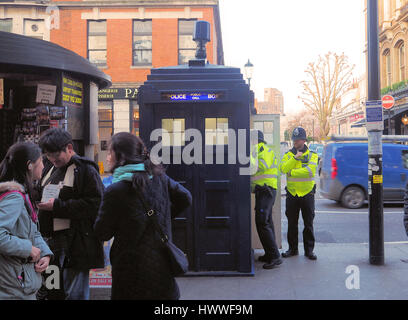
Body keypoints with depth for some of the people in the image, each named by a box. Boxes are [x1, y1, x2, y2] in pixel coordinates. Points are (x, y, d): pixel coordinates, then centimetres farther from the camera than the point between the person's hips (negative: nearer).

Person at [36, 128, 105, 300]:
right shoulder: (50, 168, 16)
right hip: (50, 241, 8)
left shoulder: (85, 170, -10)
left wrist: (57, 206, -20)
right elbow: (40, 194, 30)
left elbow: (94, 204, -19)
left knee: (74, 294, 0)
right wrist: (40, 203, 8)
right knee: (50, 293, 16)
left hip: (75, 244, -8)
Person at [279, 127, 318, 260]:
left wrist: (292, 172, -17)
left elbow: (310, 170, -18)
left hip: (307, 194, -2)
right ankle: (292, 249, 20)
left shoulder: (312, 155, 0)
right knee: (292, 223, 9)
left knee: (308, 224, 4)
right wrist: (295, 157, -18)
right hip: (292, 194, 2)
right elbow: (283, 168, -12)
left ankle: (309, 249, 14)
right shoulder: (288, 155, 6)